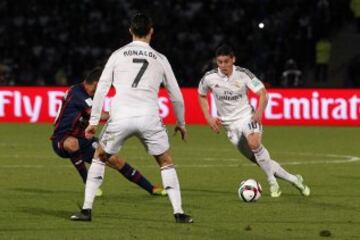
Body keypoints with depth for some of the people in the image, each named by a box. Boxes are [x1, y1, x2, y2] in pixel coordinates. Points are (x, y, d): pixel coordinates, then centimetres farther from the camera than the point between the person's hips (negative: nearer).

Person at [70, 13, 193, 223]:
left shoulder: (118, 55, 12)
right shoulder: (160, 59, 14)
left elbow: (101, 89, 6)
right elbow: (176, 96, 17)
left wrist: (93, 121, 9)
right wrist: (181, 124, 32)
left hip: (120, 117, 0)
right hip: (149, 117, 0)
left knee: (99, 157, 21)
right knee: (166, 162, 18)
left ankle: (86, 210, 12)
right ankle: (179, 212, 7)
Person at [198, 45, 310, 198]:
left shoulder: (243, 74, -11)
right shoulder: (209, 78, -7)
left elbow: (262, 93, -9)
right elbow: (201, 96, 13)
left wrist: (259, 111, -26)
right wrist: (209, 118, 3)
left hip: (247, 116, -2)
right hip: (230, 123, 2)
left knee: (254, 144, -34)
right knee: (258, 160, -1)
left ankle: (272, 182, -21)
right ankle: (293, 179, 12)